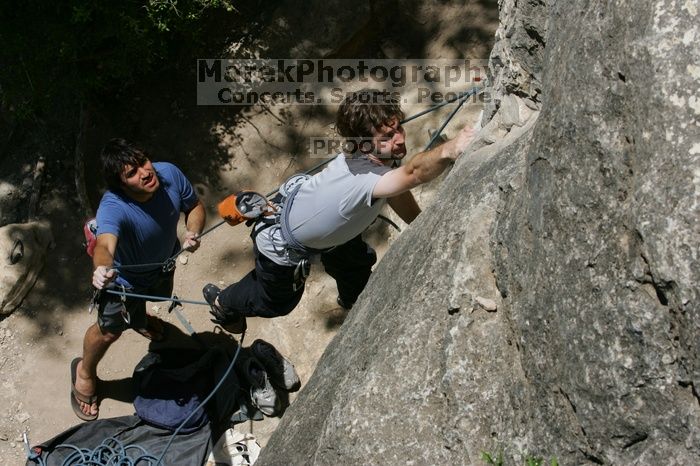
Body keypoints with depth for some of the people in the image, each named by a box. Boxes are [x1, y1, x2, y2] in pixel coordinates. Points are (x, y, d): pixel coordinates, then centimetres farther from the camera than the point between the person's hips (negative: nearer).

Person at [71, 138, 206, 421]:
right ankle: (85, 371, 49)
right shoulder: (113, 208, -46)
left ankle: (140, 320, 74)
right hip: (125, 277, -5)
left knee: (156, 297, 35)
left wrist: (193, 232, -33)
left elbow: (195, 207, -12)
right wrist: (102, 269, -87)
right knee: (109, 331, 16)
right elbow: (105, 246, -65)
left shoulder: (169, 174, -31)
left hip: (164, 263, 5)